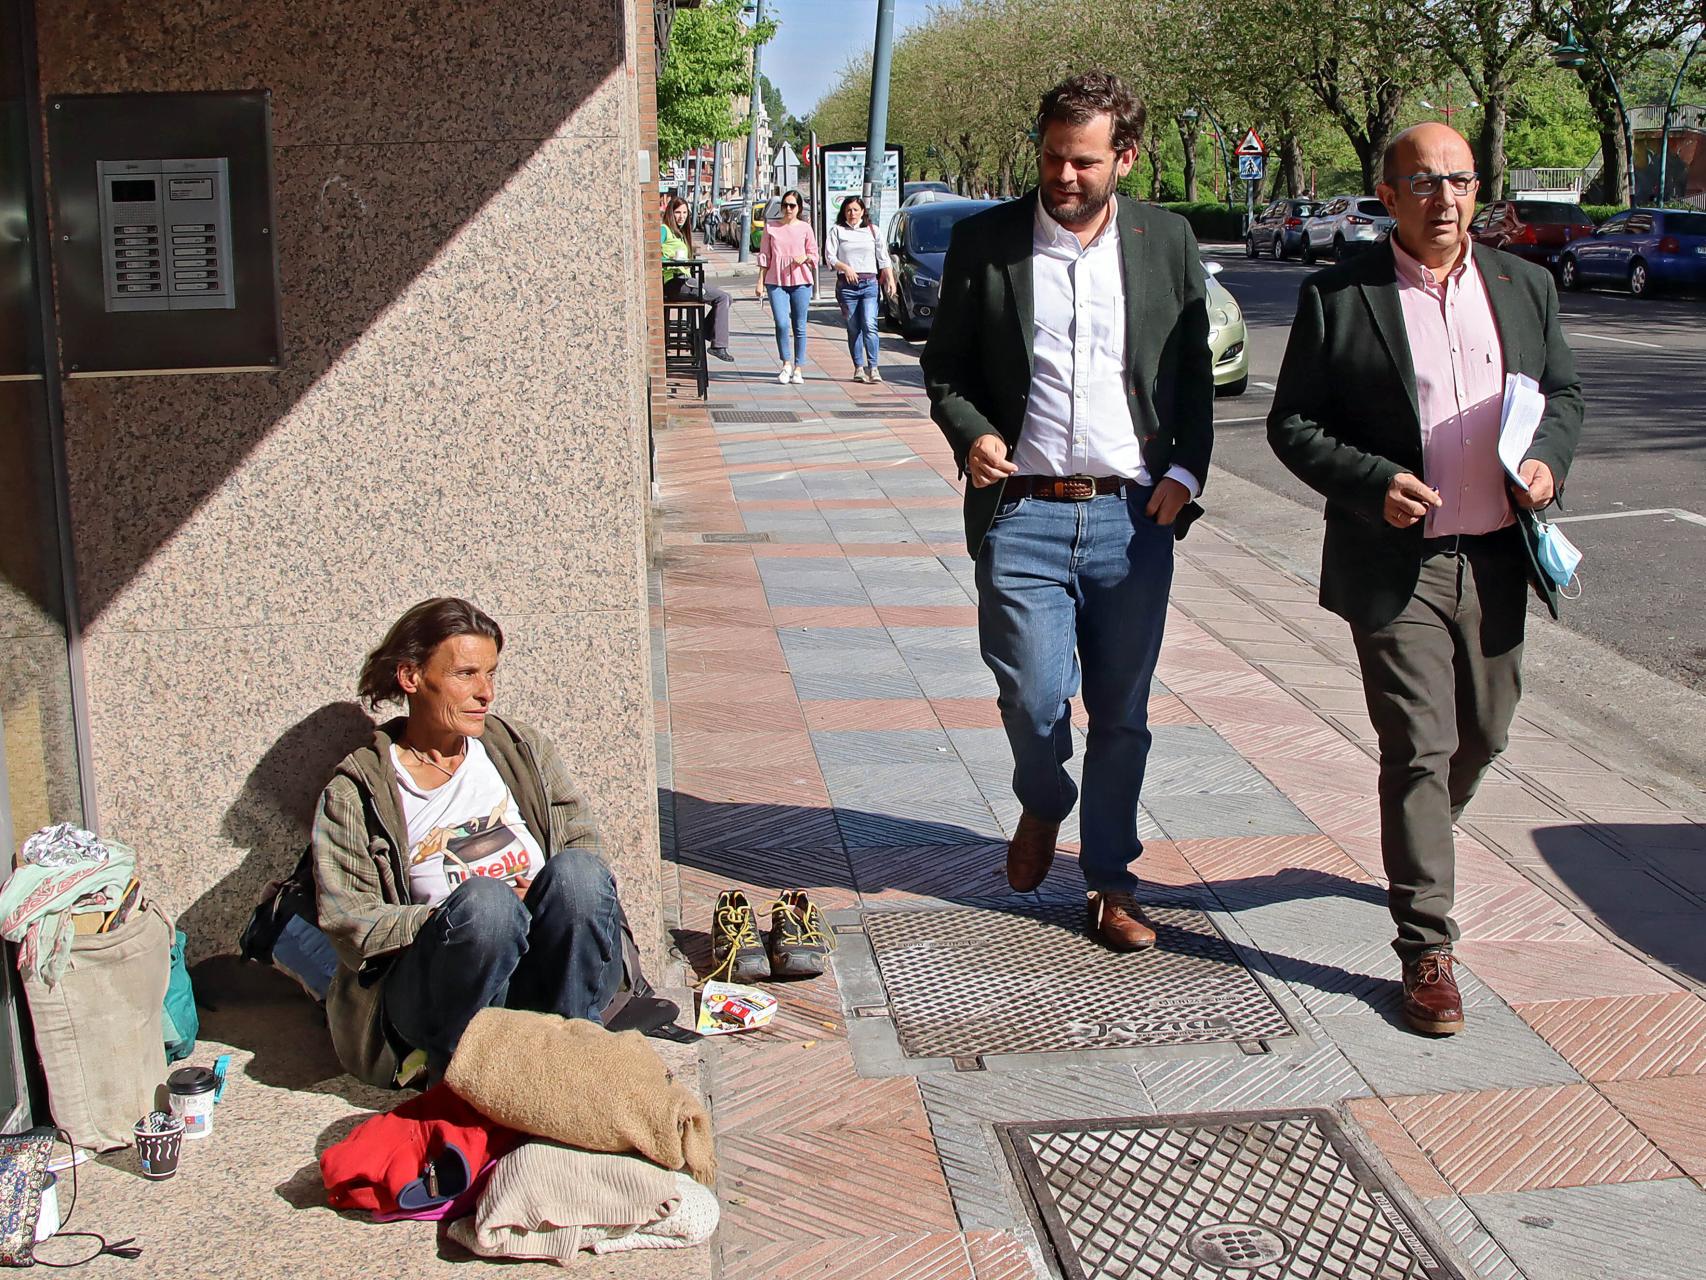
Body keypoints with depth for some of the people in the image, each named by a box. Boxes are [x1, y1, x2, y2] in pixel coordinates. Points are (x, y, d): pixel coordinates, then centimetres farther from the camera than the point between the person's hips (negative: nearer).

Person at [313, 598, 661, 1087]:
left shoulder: (521, 748, 15)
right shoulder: (355, 794, 3)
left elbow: (582, 844, 12)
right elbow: (351, 926, -5)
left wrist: (562, 896, -11)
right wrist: (476, 913, -15)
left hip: (543, 975, 3)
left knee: (575, 872, -28)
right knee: (483, 899, -35)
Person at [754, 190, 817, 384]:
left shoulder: (805, 228, 5)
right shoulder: (771, 228, 8)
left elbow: (814, 254, 10)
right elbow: (764, 256, 10)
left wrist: (805, 258, -12)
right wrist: (760, 281, 5)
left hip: (800, 281, 0)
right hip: (776, 281, 0)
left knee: (799, 326, 3)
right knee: (782, 324, -13)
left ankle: (798, 368, 12)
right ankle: (786, 364, 3)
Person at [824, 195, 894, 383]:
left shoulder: (872, 231, 14)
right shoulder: (837, 231, 8)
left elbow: (883, 257, 14)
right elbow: (829, 256, 0)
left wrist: (890, 278, 3)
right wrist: (844, 267, -17)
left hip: (869, 283, 0)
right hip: (846, 284, 0)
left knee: (870, 325, -14)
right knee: (853, 329, 2)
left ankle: (872, 367, -15)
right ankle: (859, 368, 8)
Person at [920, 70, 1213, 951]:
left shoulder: (1167, 242, 5)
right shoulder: (984, 242, 2)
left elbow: (1194, 375, 11)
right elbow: (945, 366, 9)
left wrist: (1185, 470, -2)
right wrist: (970, 432, -11)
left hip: (1134, 517, 1)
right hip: (1023, 515, -1)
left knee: (1121, 716, 7)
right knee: (1034, 701, -4)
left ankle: (1111, 882, 24)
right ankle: (1042, 805, 30)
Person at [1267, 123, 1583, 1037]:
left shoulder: (1524, 286, 8)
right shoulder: (1338, 299, -5)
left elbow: (1563, 389, 17)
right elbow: (1292, 423, -3)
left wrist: (1549, 456, -4)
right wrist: (1371, 482, -18)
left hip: (1498, 560, 5)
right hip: (1396, 565, -5)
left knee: (1483, 735, 17)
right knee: (1419, 749, -4)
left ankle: (1417, 844, 47)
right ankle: (1426, 947, 5)